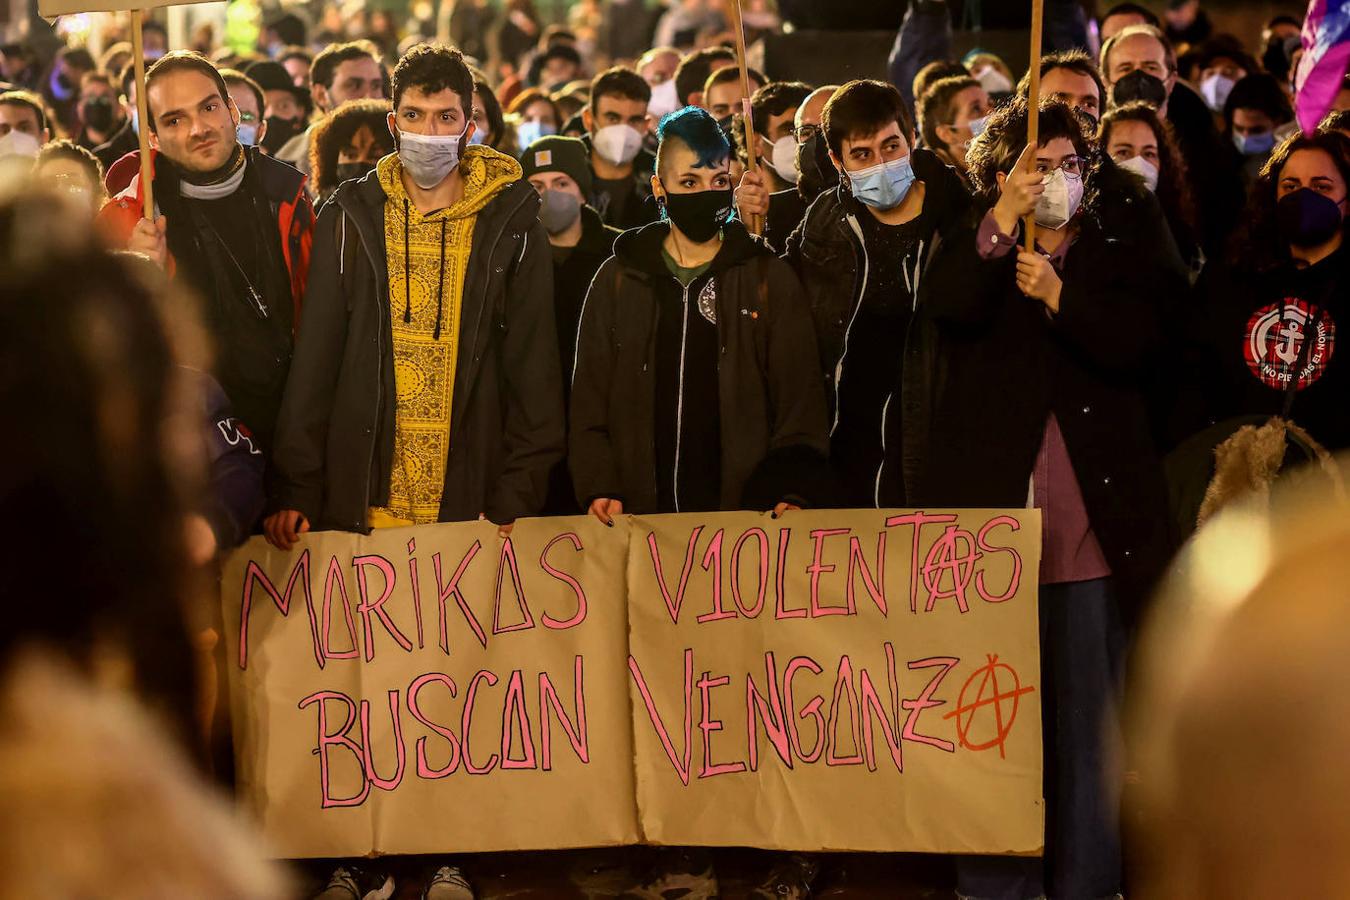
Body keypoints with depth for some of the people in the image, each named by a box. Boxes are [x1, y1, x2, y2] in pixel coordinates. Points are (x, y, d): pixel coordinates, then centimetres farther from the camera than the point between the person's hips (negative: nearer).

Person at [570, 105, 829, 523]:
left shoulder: (771, 280, 7)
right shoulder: (618, 280, 10)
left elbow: (800, 399, 4)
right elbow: (589, 401, 8)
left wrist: (791, 492, -11)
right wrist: (598, 489, -8)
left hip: (745, 506, -1)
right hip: (641, 512, 1)